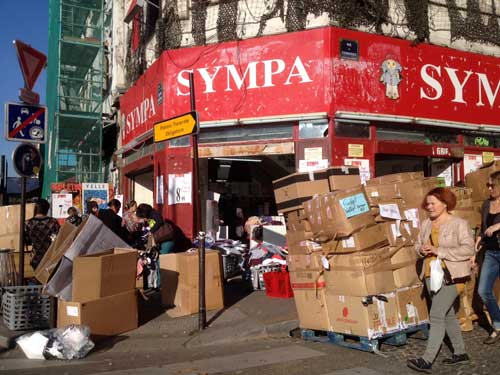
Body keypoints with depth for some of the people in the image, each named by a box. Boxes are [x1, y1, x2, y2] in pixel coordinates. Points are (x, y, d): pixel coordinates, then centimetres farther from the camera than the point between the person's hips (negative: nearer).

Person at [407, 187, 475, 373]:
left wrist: (440, 251, -22)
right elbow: (418, 243, 18)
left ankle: (427, 361, -11)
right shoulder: (426, 224, 8)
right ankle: (460, 353, 31)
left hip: (451, 276, -7)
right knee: (448, 315, 16)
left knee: (436, 315, -12)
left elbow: (468, 249, -17)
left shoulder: (459, 224, -11)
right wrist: (421, 249, -7)